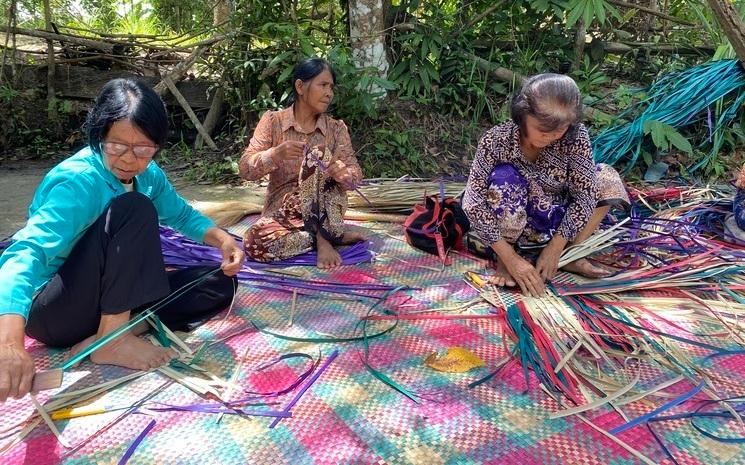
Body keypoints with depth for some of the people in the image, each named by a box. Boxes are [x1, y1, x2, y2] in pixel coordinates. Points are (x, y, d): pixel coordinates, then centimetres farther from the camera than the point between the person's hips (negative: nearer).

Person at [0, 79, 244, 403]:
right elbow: (28, 252, -39)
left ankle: (125, 326, -15)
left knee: (220, 283, 0)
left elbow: (182, 214, 15)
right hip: (52, 311, -8)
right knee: (134, 209, -29)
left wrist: (222, 239, -7)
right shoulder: (77, 181, -25)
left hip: (112, 299, 8)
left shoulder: (148, 174, -2)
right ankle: (111, 340, -21)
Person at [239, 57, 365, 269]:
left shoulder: (336, 128, 0)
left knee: (318, 155, -25)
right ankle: (333, 235, -15)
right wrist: (276, 153, -30)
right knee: (255, 243, -31)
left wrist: (338, 170, -33)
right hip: (282, 211, 0)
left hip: (323, 210, 0)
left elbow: (355, 176, -9)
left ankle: (323, 237, -19)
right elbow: (246, 169, -11)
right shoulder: (273, 121, -4)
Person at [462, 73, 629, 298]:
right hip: (511, 225, -3)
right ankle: (503, 258, -11)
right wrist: (511, 258, -31)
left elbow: (584, 193, -17)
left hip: (557, 223, 3)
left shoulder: (575, 137, -19)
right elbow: (474, 203, -28)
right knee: (504, 178, -32)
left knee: (607, 179, -9)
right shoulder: (496, 141, -26)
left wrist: (555, 248, -24)